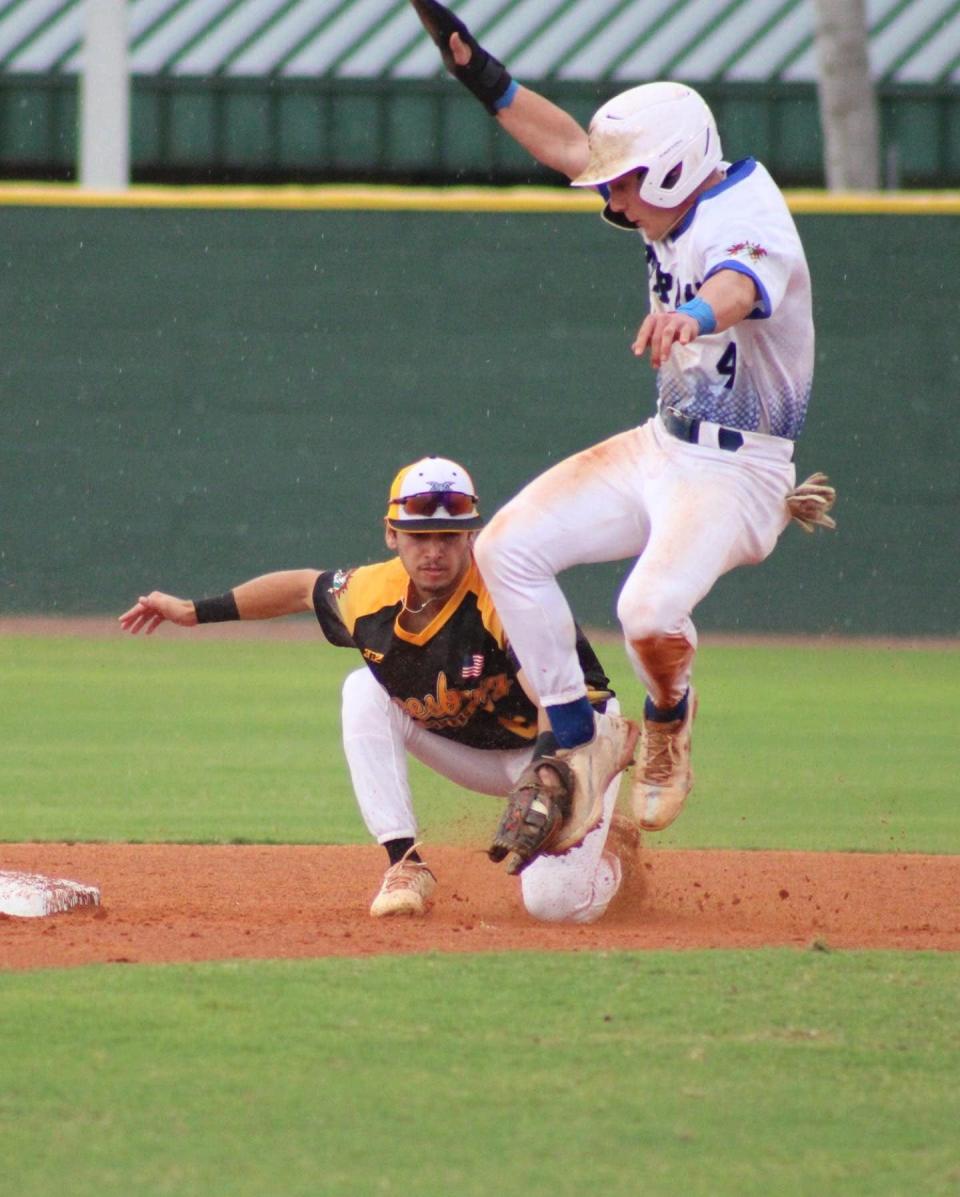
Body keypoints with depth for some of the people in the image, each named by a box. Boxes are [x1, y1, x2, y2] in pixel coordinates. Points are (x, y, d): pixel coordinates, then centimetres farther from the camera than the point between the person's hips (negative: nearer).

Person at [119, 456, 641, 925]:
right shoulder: (372, 594, -15)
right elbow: (303, 586, 7)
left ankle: (611, 846, 14)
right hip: (475, 752, 5)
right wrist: (195, 610, 13)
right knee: (364, 693, -13)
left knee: (553, 902, -23)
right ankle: (406, 867, -10)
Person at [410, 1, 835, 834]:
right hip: (661, 447, 9)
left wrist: (691, 315, -71)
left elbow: (741, 286, -48)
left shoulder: (749, 223, -24)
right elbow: (571, 147, 15)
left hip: (736, 474, -9)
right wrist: (480, 75, 6)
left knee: (651, 610, -31)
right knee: (510, 547, -3)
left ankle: (667, 731, 4)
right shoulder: (675, 203, 4)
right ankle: (576, 742, 4)